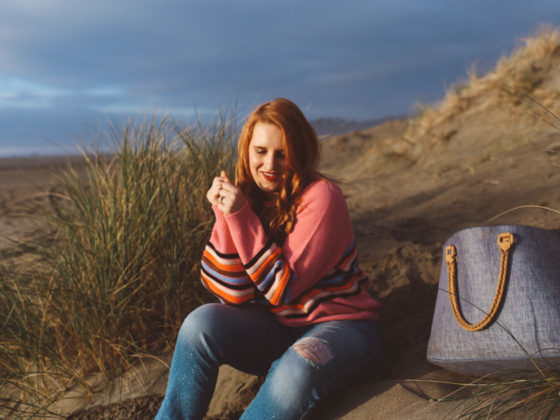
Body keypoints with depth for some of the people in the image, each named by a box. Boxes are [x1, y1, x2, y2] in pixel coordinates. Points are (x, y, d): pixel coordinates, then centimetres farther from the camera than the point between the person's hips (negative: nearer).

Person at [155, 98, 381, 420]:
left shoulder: (320, 197, -16)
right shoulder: (249, 196, -1)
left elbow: (283, 290, -18)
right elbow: (234, 295, -7)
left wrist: (240, 216, -23)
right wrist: (224, 215, -16)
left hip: (336, 324, -4)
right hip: (276, 329, 5)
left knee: (297, 369, -35)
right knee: (202, 323, -20)